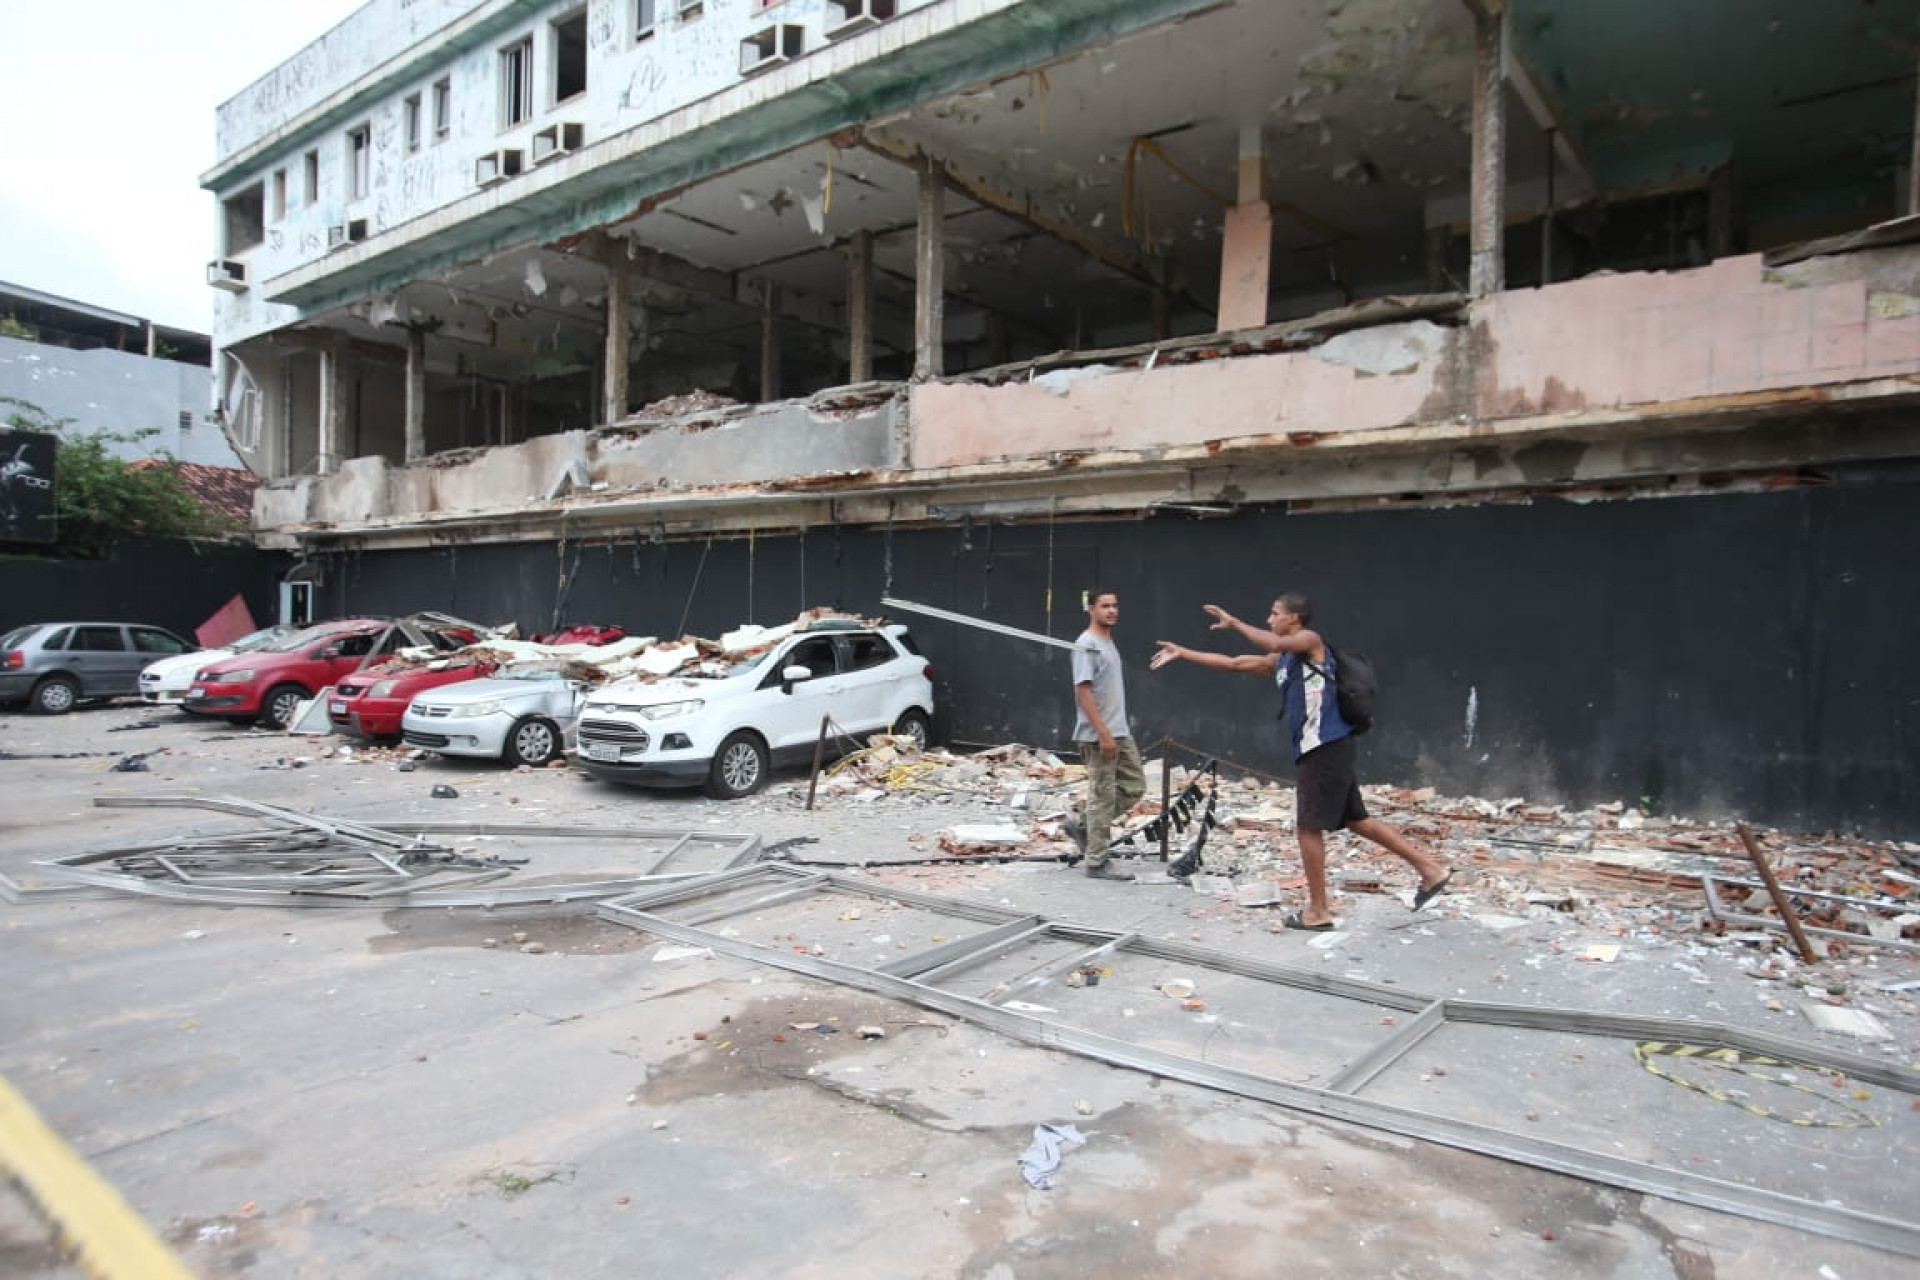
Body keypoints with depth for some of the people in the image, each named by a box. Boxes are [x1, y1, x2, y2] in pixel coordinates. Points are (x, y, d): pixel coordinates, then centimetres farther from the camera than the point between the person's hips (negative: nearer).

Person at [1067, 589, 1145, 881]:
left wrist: (1116, 732, 19)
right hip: (1098, 736, -10)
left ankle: (1082, 825, 21)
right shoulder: (1086, 645, -13)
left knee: (1134, 787, 12)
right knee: (1103, 796, -4)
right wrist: (1103, 733, -22)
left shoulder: (1109, 643, 16)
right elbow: (1083, 691, -19)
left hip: (1121, 733, 10)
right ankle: (1098, 862, 6)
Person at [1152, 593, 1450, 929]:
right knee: (1356, 821, 14)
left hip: (1325, 748, -9)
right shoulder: (1281, 660, 18)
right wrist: (1182, 653, 23)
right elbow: (1232, 663, 22)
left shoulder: (1311, 640, -6)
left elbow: (1273, 644, -28)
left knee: (1309, 827, -2)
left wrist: (1233, 622, -17)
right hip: (1319, 749, 9)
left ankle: (1318, 911, 7)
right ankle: (1432, 869, 19)